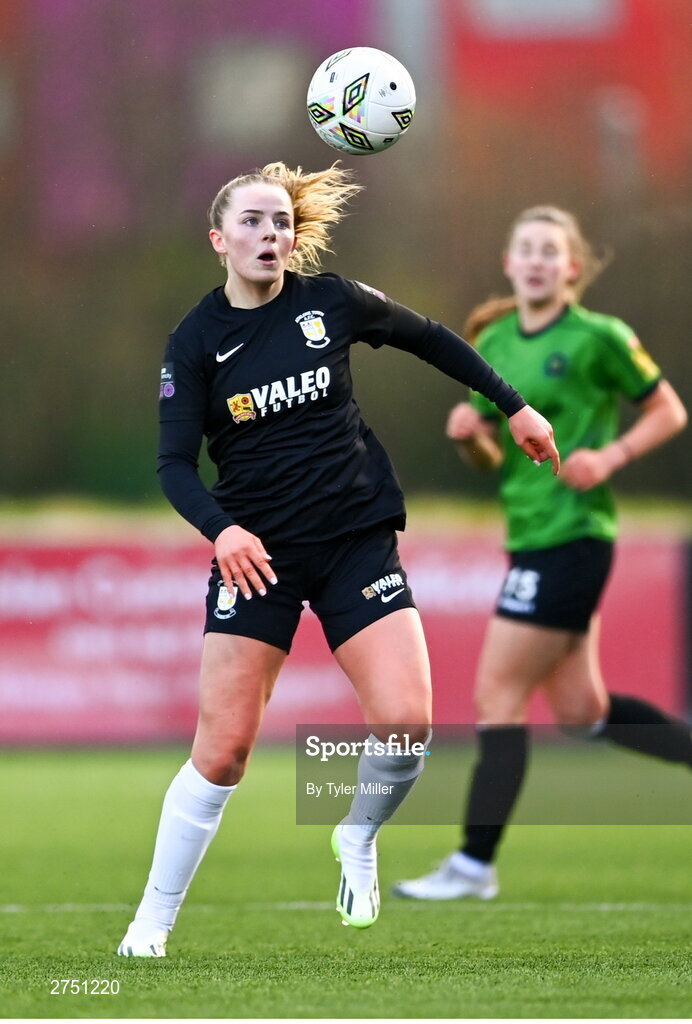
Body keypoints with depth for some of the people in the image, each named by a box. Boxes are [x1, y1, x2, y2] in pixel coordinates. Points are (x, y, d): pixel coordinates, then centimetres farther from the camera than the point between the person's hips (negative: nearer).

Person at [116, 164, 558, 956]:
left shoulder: (331, 302, -1)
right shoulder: (196, 340, -5)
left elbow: (430, 339, 15)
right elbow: (175, 463, -9)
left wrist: (513, 407, 18)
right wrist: (221, 529, -27)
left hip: (356, 536, 2)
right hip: (256, 553, -1)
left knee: (406, 724, -14)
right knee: (221, 751, -9)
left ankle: (357, 838, 17)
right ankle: (150, 925, 3)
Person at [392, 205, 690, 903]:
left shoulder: (598, 339, -9)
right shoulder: (493, 343, 11)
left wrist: (610, 456, -15)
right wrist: (467, 433, -4)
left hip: (570, 536, -8)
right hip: (530, 536, 8)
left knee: (498, 696, -7)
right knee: (582, 710, 11)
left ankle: (474, 864, -2)